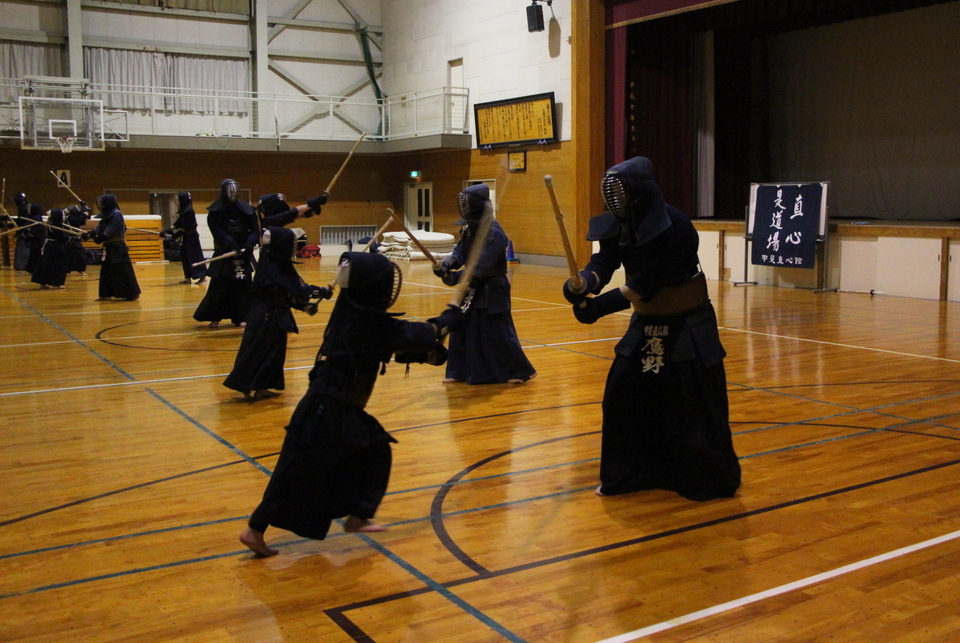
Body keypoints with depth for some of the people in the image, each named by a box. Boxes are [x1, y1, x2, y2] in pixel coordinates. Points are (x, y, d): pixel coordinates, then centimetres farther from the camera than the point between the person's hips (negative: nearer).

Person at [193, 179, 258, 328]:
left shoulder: (247, 210, 2)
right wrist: (232, 246, -28)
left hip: (243, 254, 2)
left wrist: (248, 246, -20)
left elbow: (255, 232, -2)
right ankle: (214, 317, 8)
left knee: (243, 285, 1)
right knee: (219, 286, -3)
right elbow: (218, 232, -14)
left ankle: (240, 317, 10)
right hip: (223, 254, -2)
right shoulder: (215, 212, -4)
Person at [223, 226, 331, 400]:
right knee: (259, 351, 0)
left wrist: (304, 306, 8)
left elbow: (287, 293, 13)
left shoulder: (274, 263, 8)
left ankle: (261, 388, 20)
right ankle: (246, 386, 8)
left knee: (272, 351, 14)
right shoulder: (276, 267, -20)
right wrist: (323, 291, -9)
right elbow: (299, 290, -20)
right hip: (268, 316, -9)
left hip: (271, 314, 9)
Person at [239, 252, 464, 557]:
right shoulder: (368, 322, -18)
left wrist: (426, 353, 6)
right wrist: (450, 318, 3)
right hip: (328, 412, -9)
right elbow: (414, 334, -11)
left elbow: (399, 345, 16)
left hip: (339, 408, 9)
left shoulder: (355, 314, 7)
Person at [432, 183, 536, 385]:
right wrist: (447, 263, -18)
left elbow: (481, 266, -29)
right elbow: (460, 251, 3)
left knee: (498, 333, -4)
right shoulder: (469, 228, 6)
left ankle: (522, 371, 10)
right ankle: (460, 371, 21)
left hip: (492, 290, -9)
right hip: (473, 288, 9)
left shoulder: (494, 233, -23)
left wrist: (455, 277, -33)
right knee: (461, 328, 10)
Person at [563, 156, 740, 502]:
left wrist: (601, 305, -36)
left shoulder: (675, 227, -26)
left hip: (688, 327, -6)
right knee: (623, 396, 5)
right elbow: (602, 263, -14)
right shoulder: (618, 226, -5)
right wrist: (582, 284, -37)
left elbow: (648, 282, -30)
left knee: (697, 405, 0)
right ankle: (627, 474, 19)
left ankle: (715, 479, 17)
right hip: (645, 324, 7)